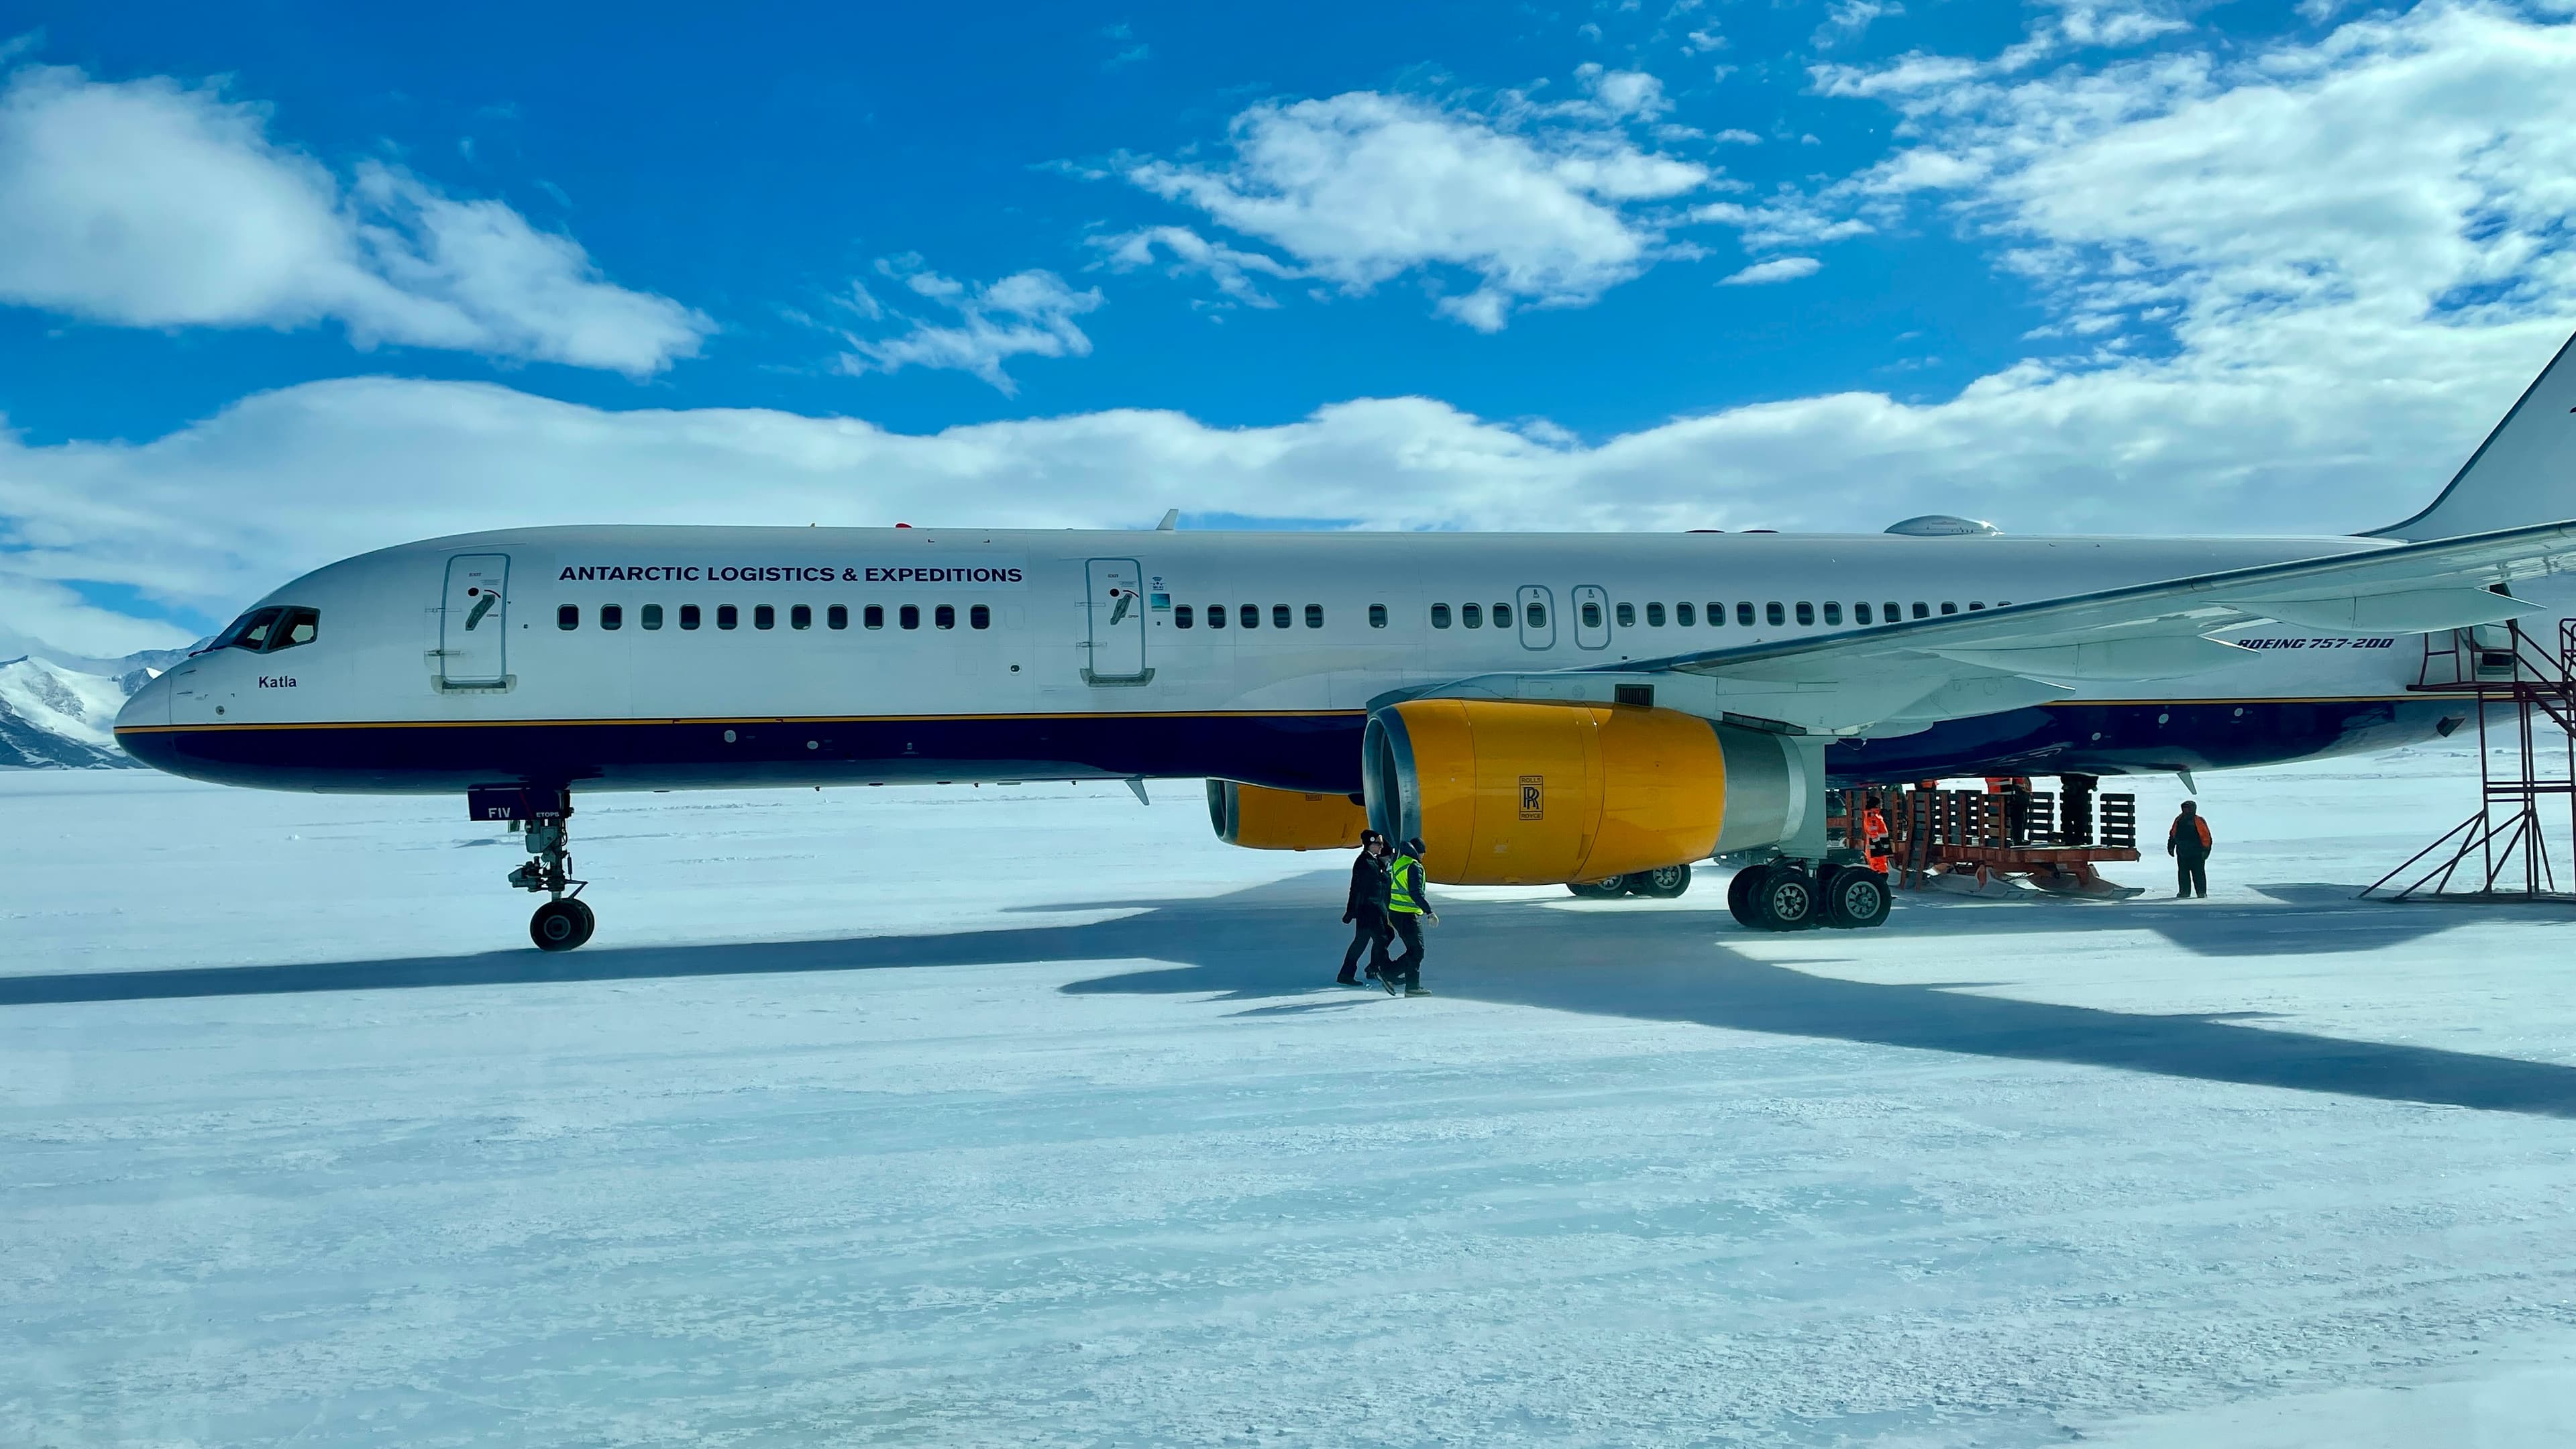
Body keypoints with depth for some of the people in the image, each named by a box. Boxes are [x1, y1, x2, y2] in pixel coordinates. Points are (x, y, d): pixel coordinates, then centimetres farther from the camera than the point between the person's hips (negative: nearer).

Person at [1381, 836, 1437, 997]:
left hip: (1395, 913, 10)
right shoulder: (1414, 866, -13)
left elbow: (1388, 889, 19)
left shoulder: (1397, 864, 14)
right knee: (1416, 951, -4)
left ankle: (1413, 987, 8)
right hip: (1407, 916, -9)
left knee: (1415, 950, 12)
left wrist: (1388, 912, 27)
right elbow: (1416, 893, -22)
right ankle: (1386, 973, -7)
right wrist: (1429, 912, -21)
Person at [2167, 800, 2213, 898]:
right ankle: (2184, 892, 15)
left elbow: (2206, 836, -7)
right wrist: (2171, 846, 15)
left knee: (2198, 873, -1)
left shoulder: (2199, 821, -8)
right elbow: (2173, 834, 17)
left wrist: (2206, 850, -11)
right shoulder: (2179, 820, 7)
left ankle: (2202, 892, 5)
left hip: (2197, 854, -5)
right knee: (2182, 873, 7)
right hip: (2182, 852, 5)